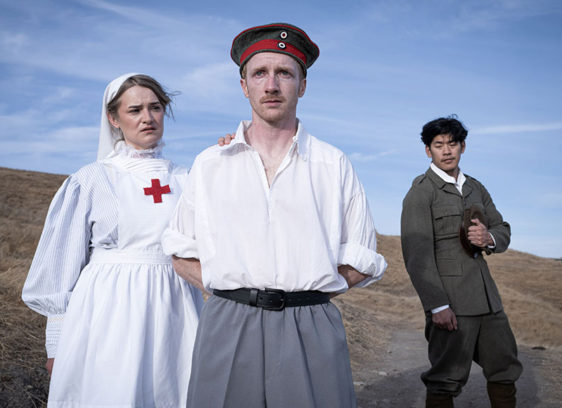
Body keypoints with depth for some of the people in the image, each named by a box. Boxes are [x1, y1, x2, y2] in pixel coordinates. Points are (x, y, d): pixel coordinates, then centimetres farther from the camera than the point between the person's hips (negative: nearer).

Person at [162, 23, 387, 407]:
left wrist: (303, 289, -3)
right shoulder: (209, 164, 9)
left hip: (312, 332, 0)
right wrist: (233, 290, -1)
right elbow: (183, 255, 12)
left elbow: (360, 265, 7)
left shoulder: (335, 165, 7)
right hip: (227, 331, 1)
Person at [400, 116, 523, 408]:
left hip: (487, 296, 7)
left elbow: (503, 230, 19)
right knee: (447, 379, -3)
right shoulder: (421, 192, -7)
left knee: (504, 370, 15)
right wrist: (437, 306, -20)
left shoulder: (475, 188, 15)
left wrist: (489, 238, -6)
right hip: (450, 300, -7)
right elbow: (417, 254, -14)